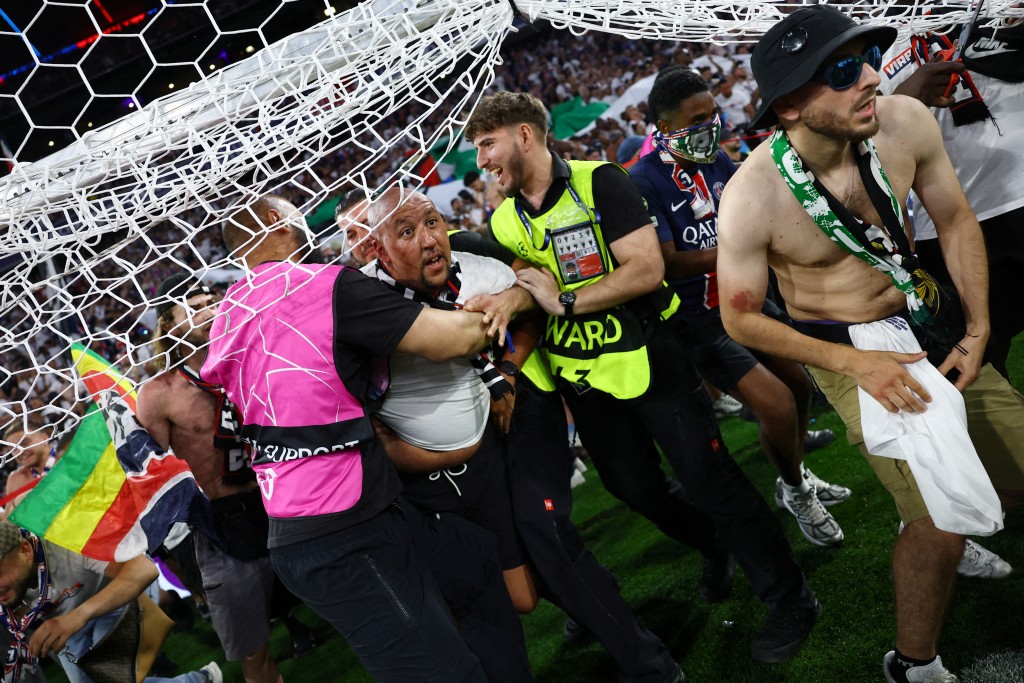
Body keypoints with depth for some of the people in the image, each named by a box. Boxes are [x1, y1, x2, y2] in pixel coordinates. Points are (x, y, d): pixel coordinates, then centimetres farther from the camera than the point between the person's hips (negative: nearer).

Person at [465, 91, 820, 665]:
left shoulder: (598, 182, -14)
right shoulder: (504, 222, 4)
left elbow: (647, 269, -23)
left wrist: (565, 300, -22)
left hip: (647, 358, -6)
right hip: (584, 381, 7)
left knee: (710, 481, -1)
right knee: (637, 488, 17)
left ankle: (791, 600, 17)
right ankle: (720, 554, 44)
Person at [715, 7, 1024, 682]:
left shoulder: (905, 122, -15)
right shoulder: (751, 199, -26)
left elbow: (957, 222, 2)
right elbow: (741, 318, -14)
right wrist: (853, 364, -19)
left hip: (927, 319, 5)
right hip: (843, 348, -5)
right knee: (941, 524, -11)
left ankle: (962, 525, 40)